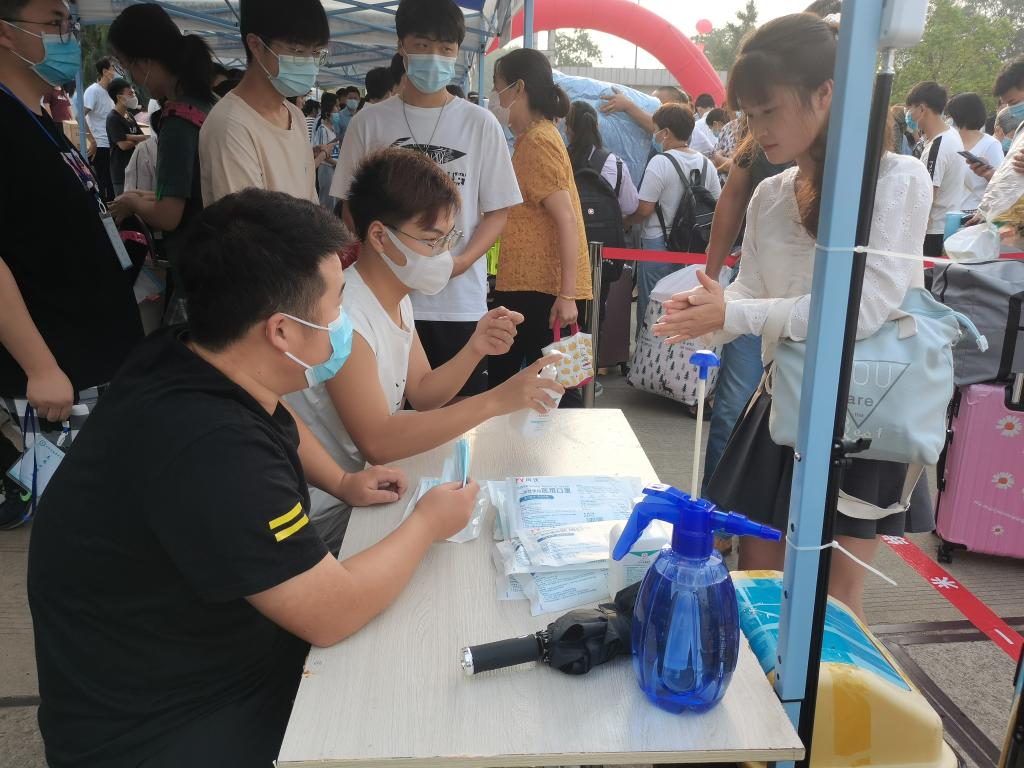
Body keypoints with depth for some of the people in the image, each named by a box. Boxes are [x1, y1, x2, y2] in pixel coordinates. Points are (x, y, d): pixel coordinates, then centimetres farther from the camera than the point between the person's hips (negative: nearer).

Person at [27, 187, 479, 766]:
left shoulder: (191, 362, -7)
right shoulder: (208, 450, -36)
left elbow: (276, 420, 17)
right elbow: (333, 613, -27)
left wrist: (342, 481, 3)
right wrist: (427, 524, -12)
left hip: (216, 644, 8)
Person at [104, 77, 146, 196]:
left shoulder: (129, 116, 13)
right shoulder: (113, 118, -12)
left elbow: (144, 137, 8)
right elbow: (123, 145, -19)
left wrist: (129, 137, -11)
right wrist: (138, 140, -3)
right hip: (121, 172, -8)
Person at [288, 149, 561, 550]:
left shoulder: (397, 297, 4)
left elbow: (422, 394, 6)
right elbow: (377, 442, -33)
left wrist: (475, 349, -12)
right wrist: (495, 401, -35)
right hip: (329, 513, -8)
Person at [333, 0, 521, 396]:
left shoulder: (480, 124, 3)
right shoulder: (369, 123, 5)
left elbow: (497, 211, 4)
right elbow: (352, 211, 8)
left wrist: (460, 262, -13)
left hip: (460, 303, 0)